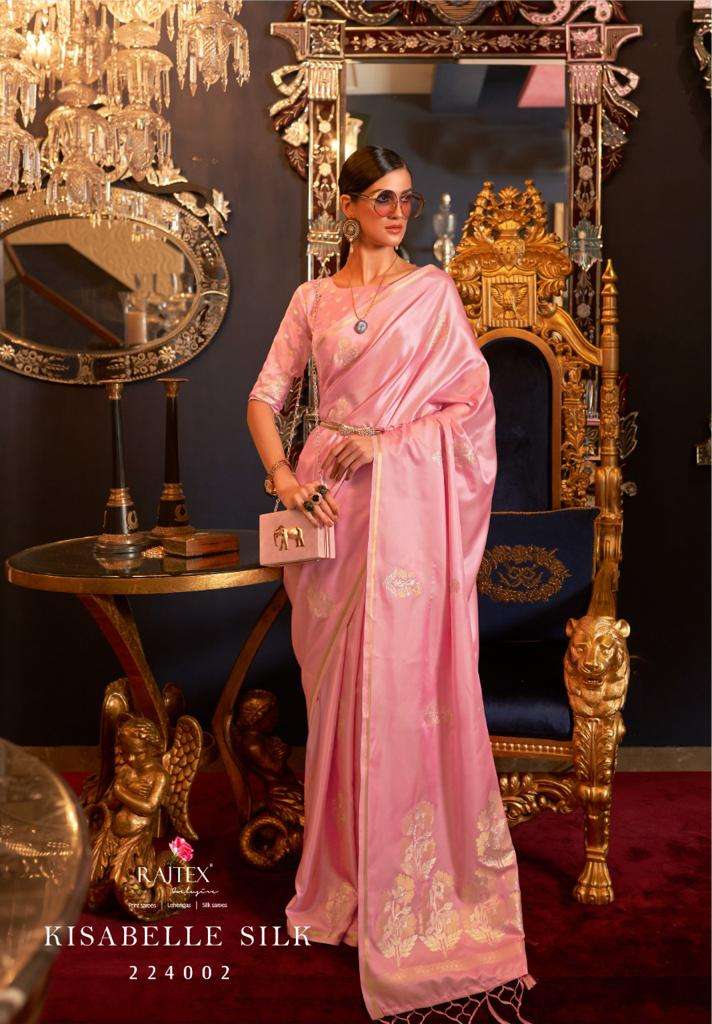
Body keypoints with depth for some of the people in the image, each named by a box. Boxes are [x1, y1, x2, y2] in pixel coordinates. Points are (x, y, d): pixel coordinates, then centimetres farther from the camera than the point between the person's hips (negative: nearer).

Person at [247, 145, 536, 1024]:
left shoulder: (434, 289, 7)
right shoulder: (313, 299, 12)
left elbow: (473, 399, 1)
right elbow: (264, 398, 11)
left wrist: (386, 439, -10)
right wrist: (282, 475, -6)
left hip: (410, 499, -2)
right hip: (330, 499, 2)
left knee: (405, 680, -4)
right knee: (338, 682, 7)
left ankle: (410, 877, 9)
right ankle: (349, 862, 23)